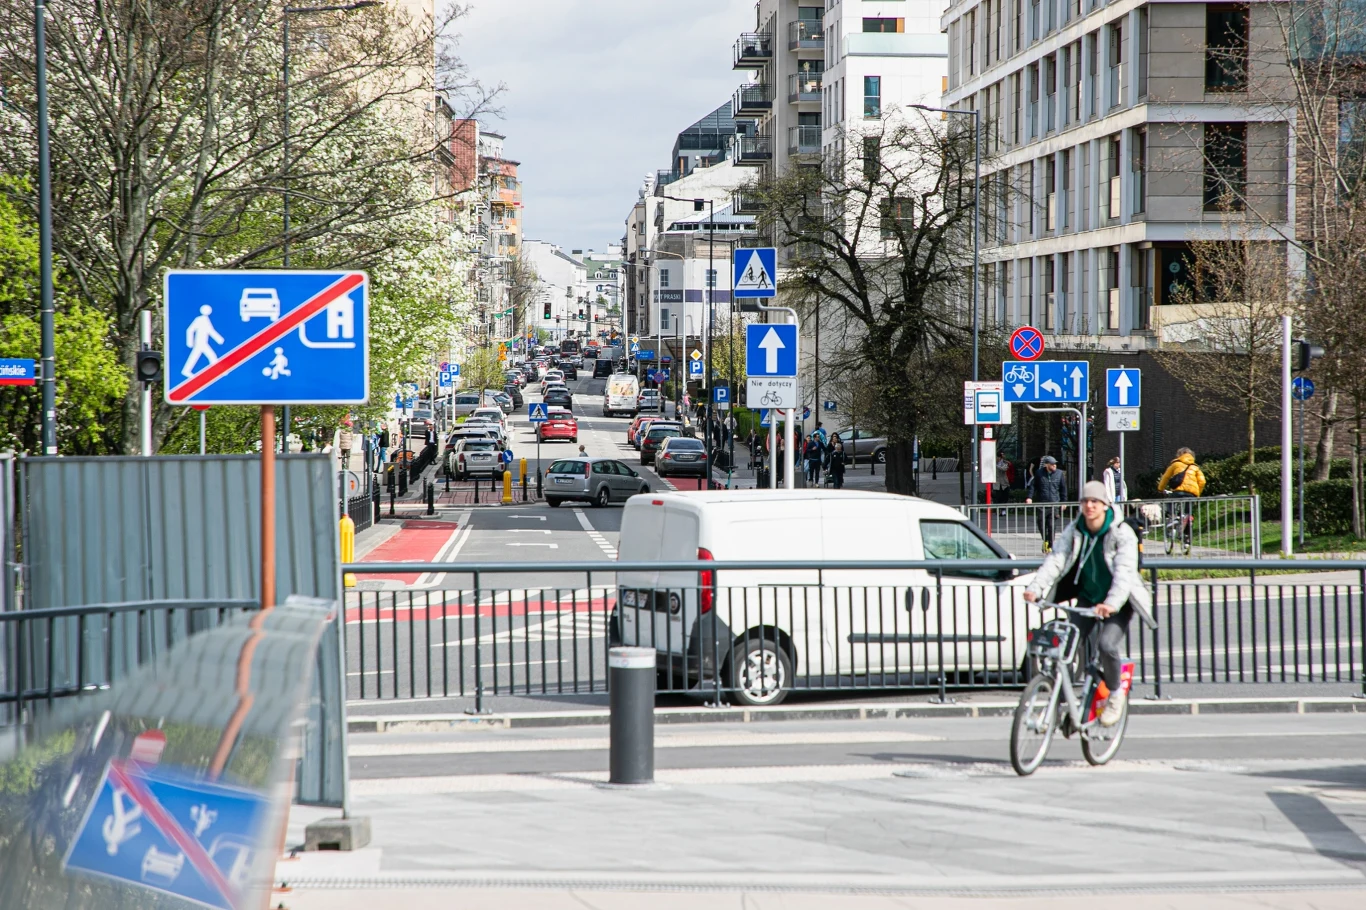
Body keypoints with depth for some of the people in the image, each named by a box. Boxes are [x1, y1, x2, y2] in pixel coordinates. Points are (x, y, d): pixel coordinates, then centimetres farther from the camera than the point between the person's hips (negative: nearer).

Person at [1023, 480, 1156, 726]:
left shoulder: (1122, 533, -18)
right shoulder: (1073, 531, -5)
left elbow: (1124, 572, -29)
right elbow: (1056, 560, -15)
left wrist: (1112, 603, -46)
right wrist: (1035, 588, -32)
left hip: (1117, 603, -4)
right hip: (1087, 597, 4)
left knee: (1106, 644, -25)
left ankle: (1115, 693, 1)